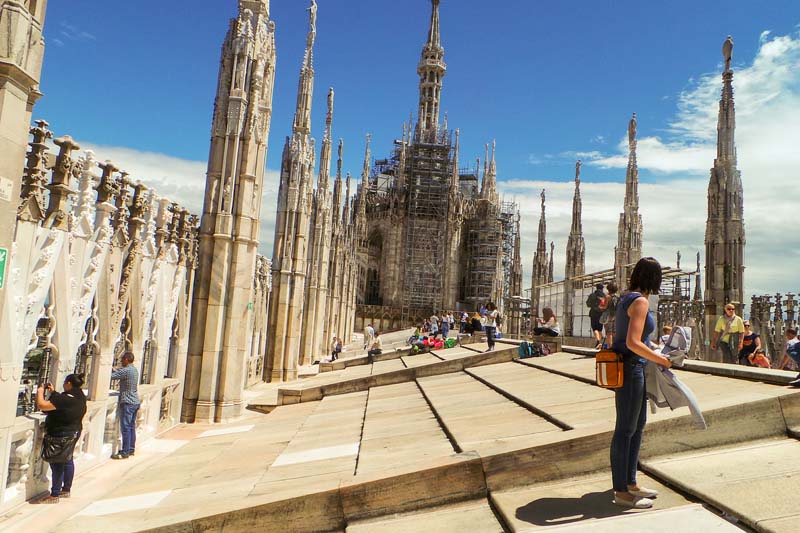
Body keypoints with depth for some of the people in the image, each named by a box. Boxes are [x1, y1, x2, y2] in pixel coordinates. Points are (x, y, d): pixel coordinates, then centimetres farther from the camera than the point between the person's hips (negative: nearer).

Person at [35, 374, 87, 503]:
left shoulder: (65, 399, -28)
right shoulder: (80, 397, 1)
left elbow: (41, 405, -28)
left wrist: (40, 392, -11)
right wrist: (53, 392, 15)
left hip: (61, 435, -9)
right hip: (74, 432, 9)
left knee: (57, 464, 1)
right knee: (67, 460, 20)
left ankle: (54, 495, 10)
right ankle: (66, 489, 32)